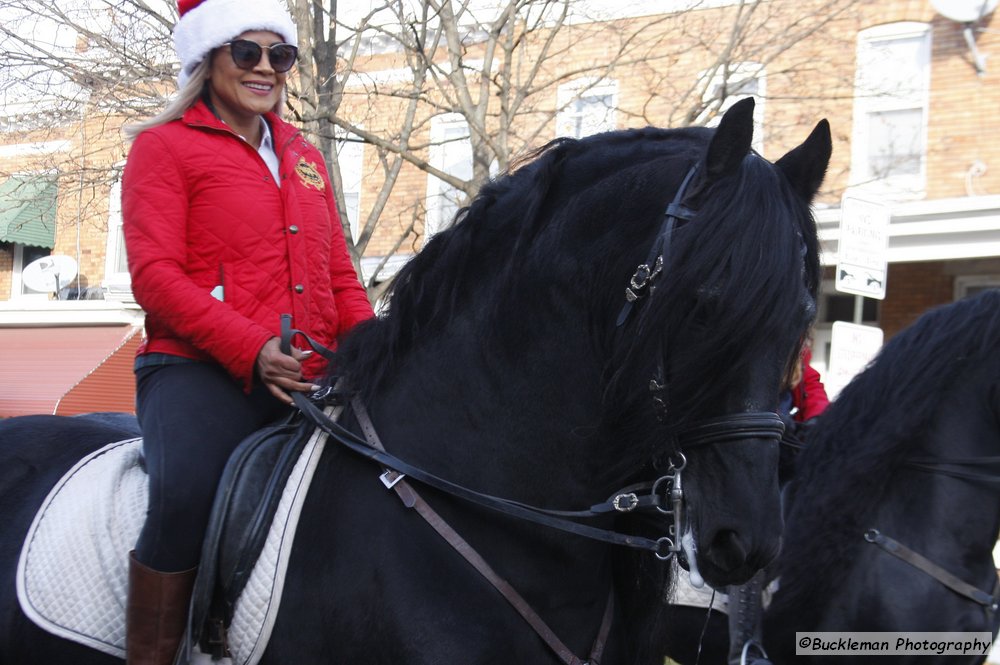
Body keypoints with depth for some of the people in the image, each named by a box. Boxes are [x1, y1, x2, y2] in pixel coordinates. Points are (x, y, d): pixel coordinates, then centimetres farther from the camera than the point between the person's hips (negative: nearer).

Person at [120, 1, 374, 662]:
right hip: (199, 371, -6)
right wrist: (251, 349, -21)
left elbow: (340, 276, 23)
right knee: (187, 498, -32)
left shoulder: (305, 156, 23)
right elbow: (155, 274, -7)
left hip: (311, 380, 6)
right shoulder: (164, 146, 5)